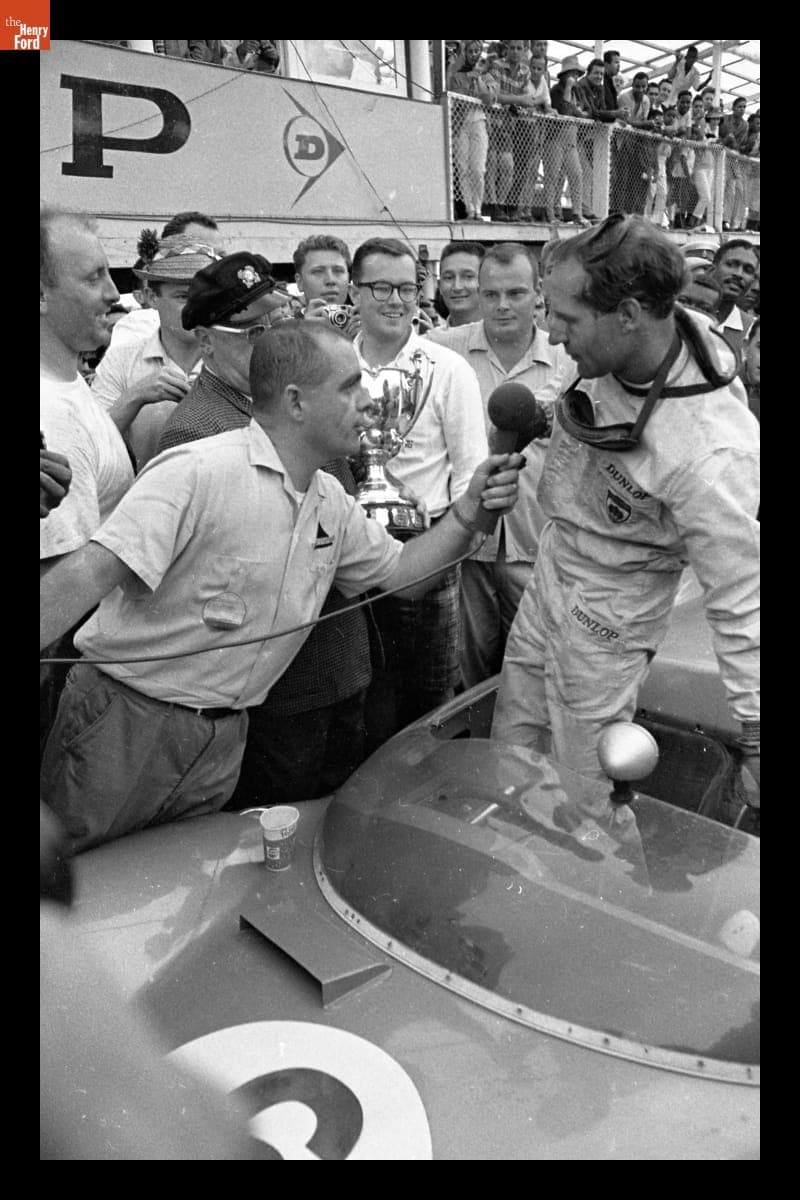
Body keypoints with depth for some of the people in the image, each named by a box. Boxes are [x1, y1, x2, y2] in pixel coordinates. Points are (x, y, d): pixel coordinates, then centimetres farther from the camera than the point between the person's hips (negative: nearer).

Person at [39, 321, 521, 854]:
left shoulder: (333, 503, 6)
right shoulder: (198, 472, -20)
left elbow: (400, 574, 14)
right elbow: (90, 574, -25)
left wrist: (468, 511, -1)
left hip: (223, 740, 7)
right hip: (124, 723, -6)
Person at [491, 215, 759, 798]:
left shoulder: (712, 454, -35)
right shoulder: (608, 355, -13)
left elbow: (739, 602, -27)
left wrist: (755, 737, -20)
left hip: (608, 616, -7)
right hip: (552, 562, 7)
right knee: (507, 751, 20)